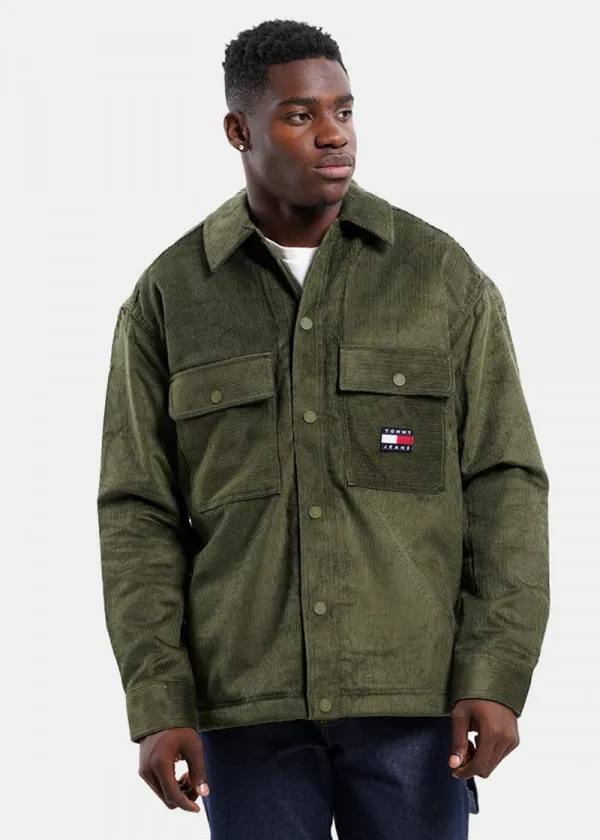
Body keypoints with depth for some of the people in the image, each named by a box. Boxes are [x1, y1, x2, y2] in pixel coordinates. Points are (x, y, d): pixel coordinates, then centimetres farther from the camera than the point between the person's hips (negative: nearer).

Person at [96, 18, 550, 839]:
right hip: (248, 700, 0)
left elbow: (503, 488, -1)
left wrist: (498, 679, -11)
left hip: (413, 688, 0)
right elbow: (140, 518, 1)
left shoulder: (443, 275, 1)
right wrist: (157, 705, -9)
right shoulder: (168, 298, 2)